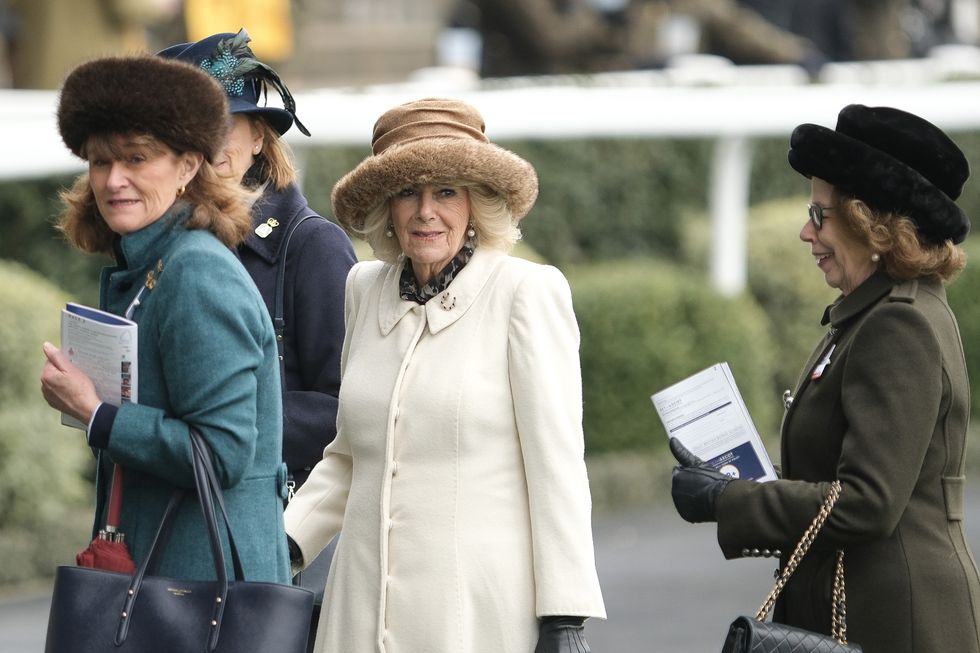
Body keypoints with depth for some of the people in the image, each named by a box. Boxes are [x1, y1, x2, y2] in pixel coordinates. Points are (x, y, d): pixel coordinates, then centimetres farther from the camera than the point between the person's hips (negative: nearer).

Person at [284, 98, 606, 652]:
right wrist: (282, 544, 8)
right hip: (365, 607, 5)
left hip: (483, 607, -5)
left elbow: (557, 466, -6)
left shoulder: (528, 290, -3)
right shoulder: (367, 289, 12)